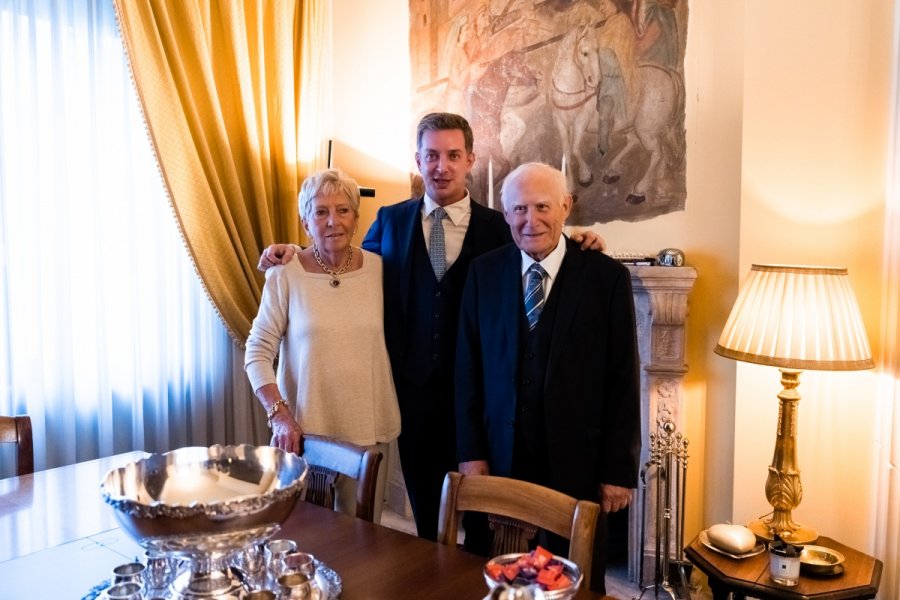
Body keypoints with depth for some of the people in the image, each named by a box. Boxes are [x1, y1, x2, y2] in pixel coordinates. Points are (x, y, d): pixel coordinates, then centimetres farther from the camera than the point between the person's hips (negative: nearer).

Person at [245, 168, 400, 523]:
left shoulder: (378, 268, 0)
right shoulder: (285, 274, -8)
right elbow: (258, 351, -4)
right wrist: (279, 414, -14)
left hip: (369, 430, 2)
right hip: (304, 430, -2)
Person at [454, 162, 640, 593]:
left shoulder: (606, 277, -6)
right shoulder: (484, 272, 0)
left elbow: (623, 381, -5)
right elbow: (467, 369, 3)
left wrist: (619, 469, -5)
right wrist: (470, 451, 0)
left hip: (578, 463, -1)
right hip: (500, 460, 2)